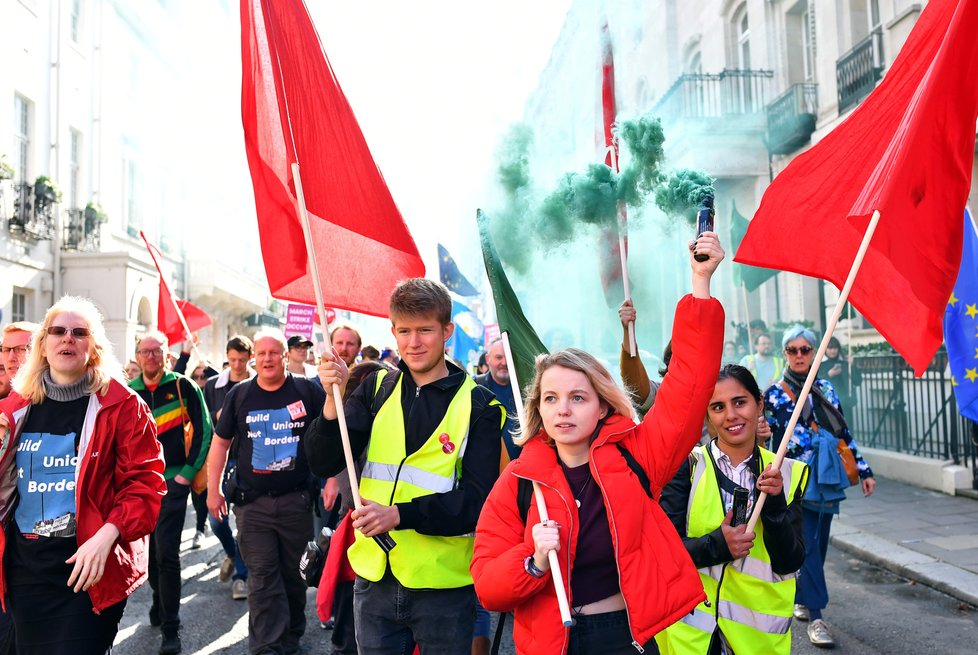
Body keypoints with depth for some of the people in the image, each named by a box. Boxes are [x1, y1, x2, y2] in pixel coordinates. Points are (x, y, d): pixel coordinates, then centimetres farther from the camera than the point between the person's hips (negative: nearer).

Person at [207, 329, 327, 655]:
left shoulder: (308, 390, -2)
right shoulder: (239, 394, 4)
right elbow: (221, 443, 10)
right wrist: (213, 490, 7)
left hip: (296, 499, 0)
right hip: (252, 502, 1)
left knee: (292, 573, 12)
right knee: (262, 577, -1)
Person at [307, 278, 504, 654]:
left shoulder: (478, 406, -7)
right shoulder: (376, 389, 3)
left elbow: (477, 499, -12)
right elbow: (323, 464, -3)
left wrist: (401, 514, -25)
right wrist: (333, 399, -20)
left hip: (443, 586, -2)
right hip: (374, 580, 3)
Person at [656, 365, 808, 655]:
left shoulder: (786, 473, -1)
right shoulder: (689, 464, -8)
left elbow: (789, 562, -5)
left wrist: (774, 504, -18)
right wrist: (717, 545, -25)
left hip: (759, 624, 2)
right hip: (691, 621, -2)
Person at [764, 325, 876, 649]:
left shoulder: (826, 389, 9)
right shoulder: (774, 394, -3)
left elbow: (843, 433, 12)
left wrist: (864, 470, 11)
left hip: (827, 477, 4)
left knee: (819, 544, 11)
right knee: (808, 546, -7)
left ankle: (802, 600, 29)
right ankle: (815, 617, -1)